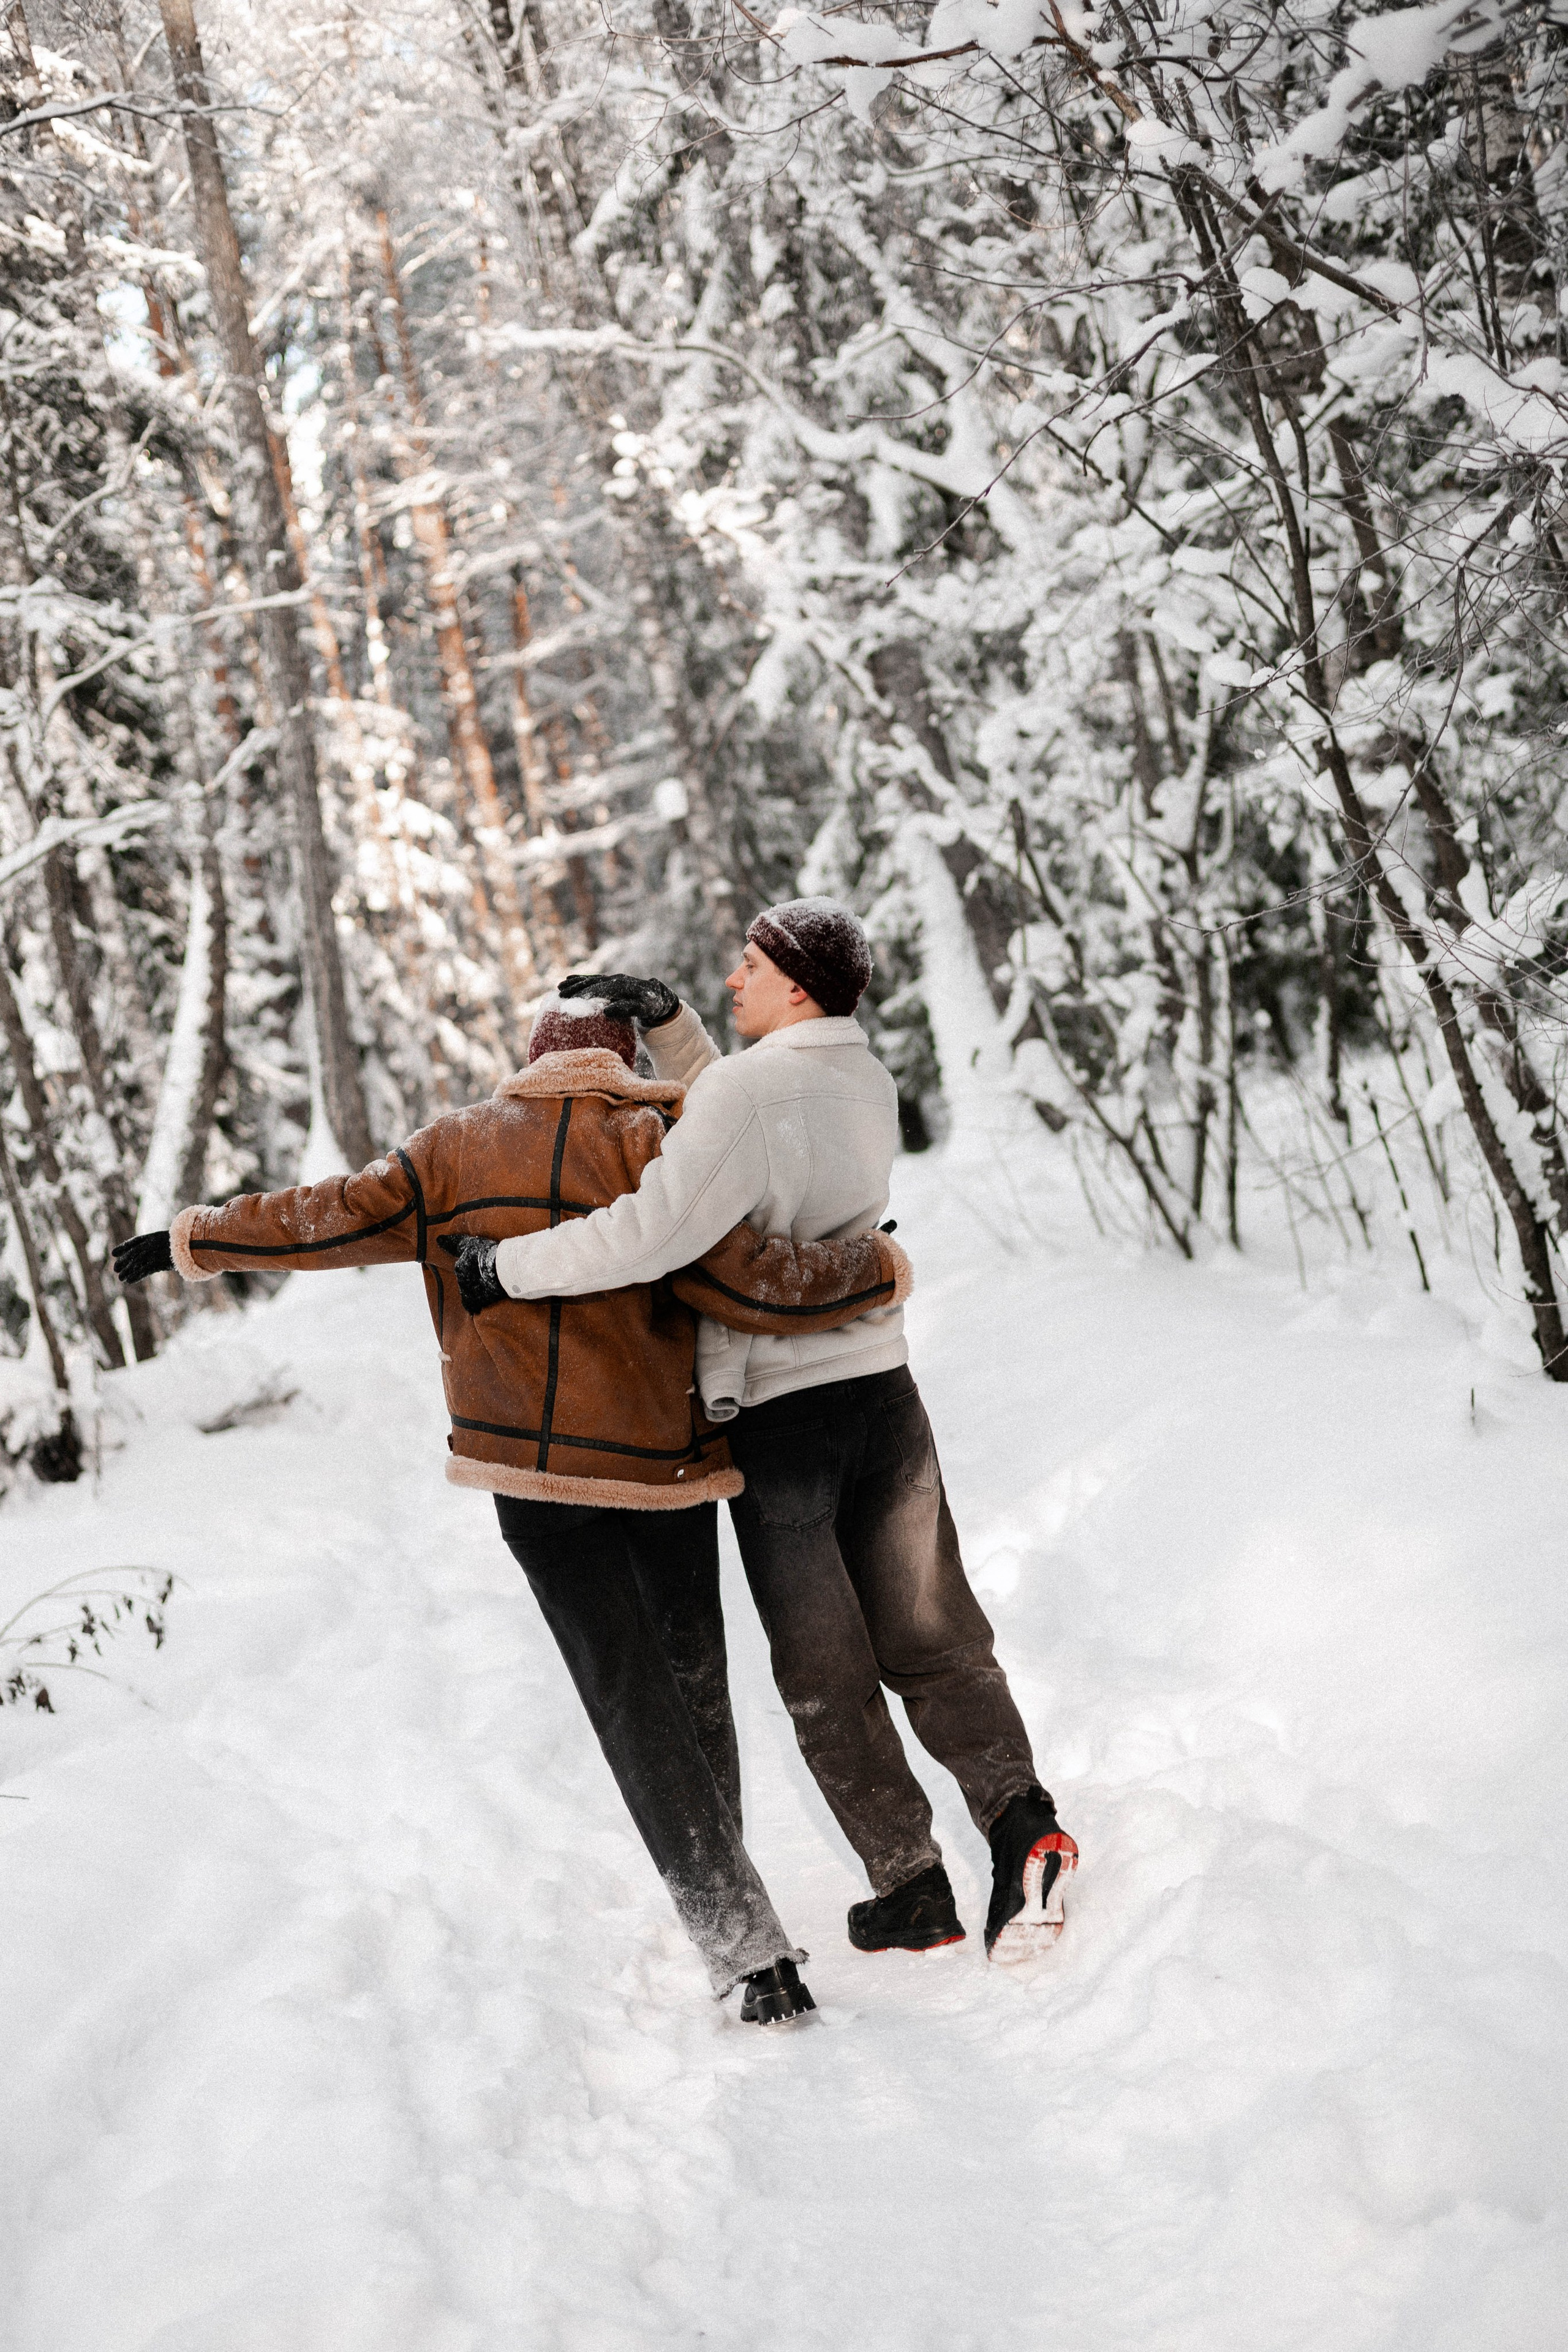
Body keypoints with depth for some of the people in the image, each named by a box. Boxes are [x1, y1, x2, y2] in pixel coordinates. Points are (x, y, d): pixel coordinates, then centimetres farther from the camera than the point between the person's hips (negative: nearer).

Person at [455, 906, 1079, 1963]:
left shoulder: (747, 1092, -19)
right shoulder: (869, 1085, 6)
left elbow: (654, 1231, -29)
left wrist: (511, 1265, -19)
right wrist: (669, 1021, 8)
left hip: (779, 1418, -6)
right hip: (884, 1392, 6)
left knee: (826, 1678, 8)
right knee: (934, 1644, 14)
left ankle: (911, 1887, 12)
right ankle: (1019, 1819, -3)